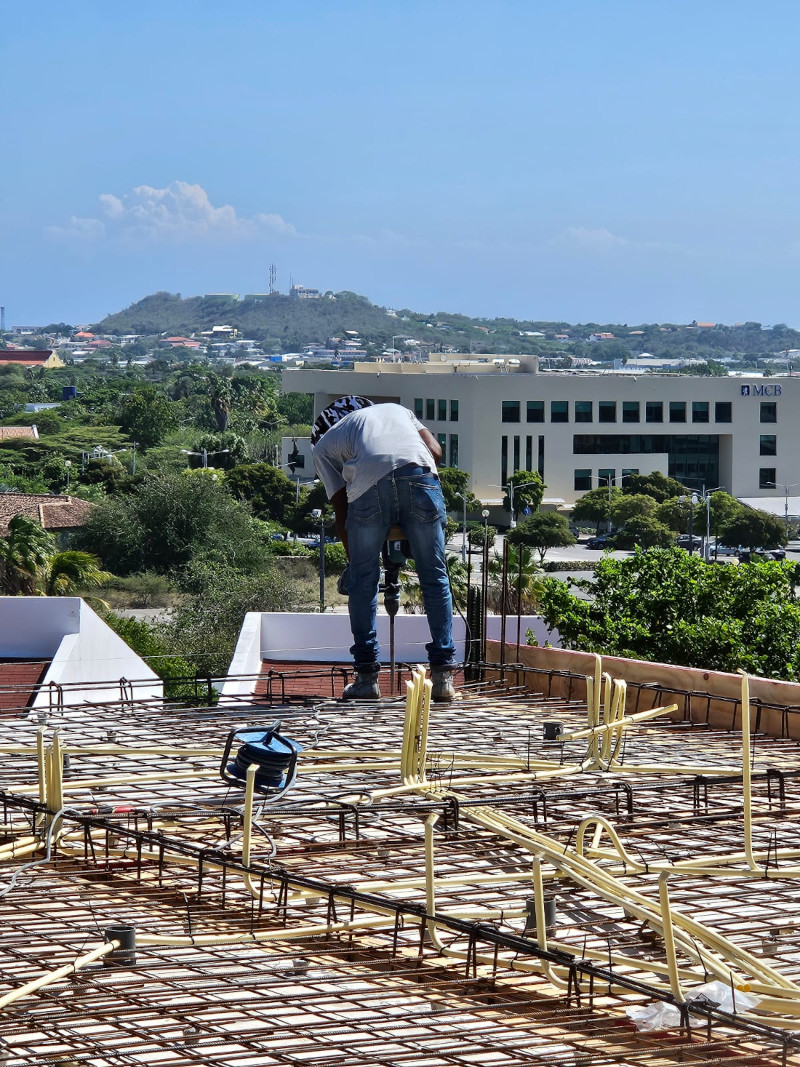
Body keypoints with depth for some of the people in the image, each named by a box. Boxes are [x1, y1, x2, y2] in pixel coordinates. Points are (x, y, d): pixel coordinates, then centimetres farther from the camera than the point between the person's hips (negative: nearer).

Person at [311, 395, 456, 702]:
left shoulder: (323, 445, 31)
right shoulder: (396, 409, 40)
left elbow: (341, 509, 22)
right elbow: (435, 450, 23)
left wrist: (353, 559, 29)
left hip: (369, 486, -1)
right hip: (420, 476, 2)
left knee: (362, 581, 14)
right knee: (435, 577, 11)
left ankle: (367, 677, 12)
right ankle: (443, 676, 9)